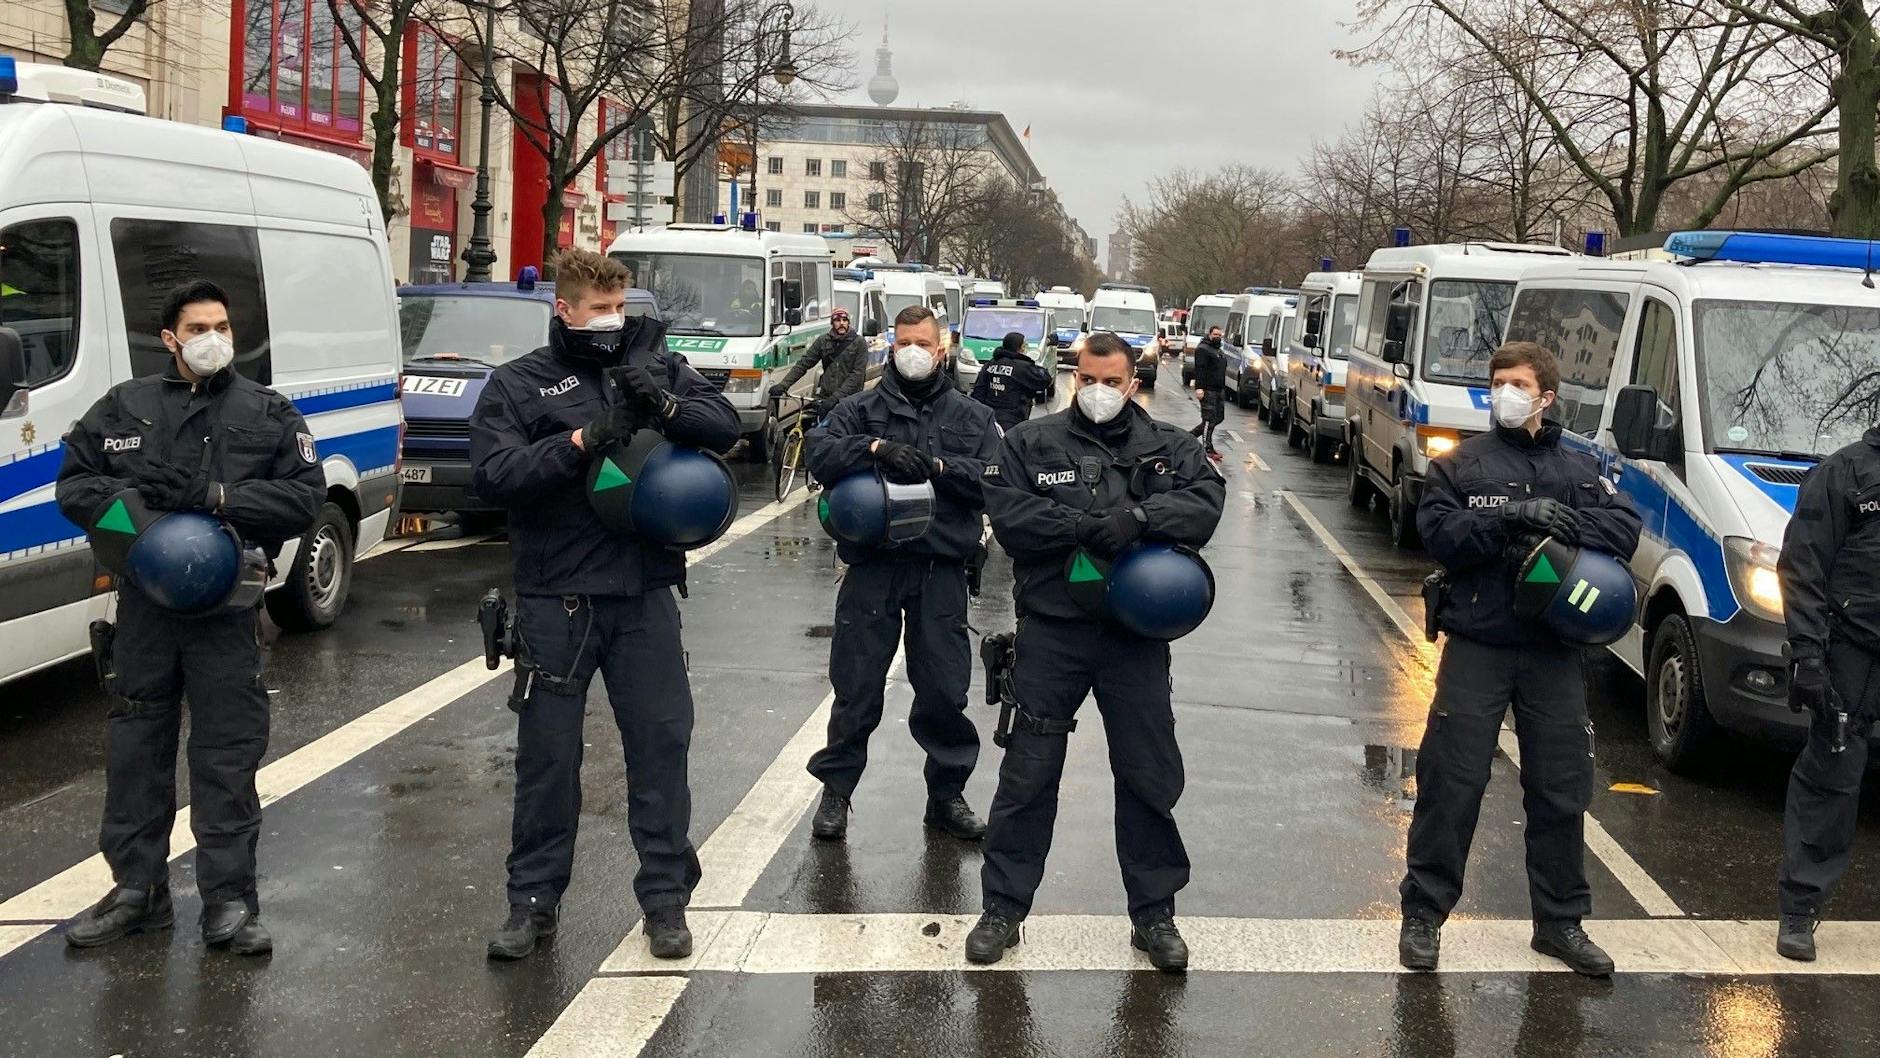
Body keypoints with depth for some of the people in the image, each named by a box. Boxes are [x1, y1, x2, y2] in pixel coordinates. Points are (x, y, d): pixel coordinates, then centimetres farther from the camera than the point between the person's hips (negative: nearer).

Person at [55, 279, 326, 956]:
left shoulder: (269, 413, 4)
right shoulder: (124, 407, 8)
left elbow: (305, 496, -4)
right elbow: (74, 484, 8)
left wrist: (219, 497, -17)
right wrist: (131, 500, -13)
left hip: (227, 607, -2)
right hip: (143, 602, 2)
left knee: (228, 756, 1)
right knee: (135, 749, 9)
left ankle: (228, 901, 8)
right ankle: (137, 889, 23)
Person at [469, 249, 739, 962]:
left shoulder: (654, 366, 9)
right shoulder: (519, 383, 2)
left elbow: (725, 426, 0)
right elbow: (492, 474, -11)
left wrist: (665, 405, -18)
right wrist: (581, 441, -20)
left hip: (645, 591, 2)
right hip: (555, 598, -2)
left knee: (662, 742, 5)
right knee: (547, 753, 7)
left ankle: (666, 896, 17)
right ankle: (535, 899, 20)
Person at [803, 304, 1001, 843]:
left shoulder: (973, 417, 11)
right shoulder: (861, 409, 8)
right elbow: (819, 451, -9)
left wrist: (938, 466, -16)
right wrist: (875, 448, -22)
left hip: (941, 570, 1)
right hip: (872, 566, -1)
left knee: (944, 689, 6)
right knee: (857, 687, 5)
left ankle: (947, 794, 21)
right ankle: (836, 789, 19)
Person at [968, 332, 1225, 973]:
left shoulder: (1168, 448, 6)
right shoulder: (1031, 443, 3)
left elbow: (1206, 501, -10)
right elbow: (1008, 512, -11)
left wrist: (1138, 517, -25)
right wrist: (1084, 526, -21)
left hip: (1136, 634, 1)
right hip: (1051, 630, -1)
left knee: (1150, 774, 8)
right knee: (1028, 773, 6)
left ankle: (1154, 913, 22)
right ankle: (1003, 907, 18)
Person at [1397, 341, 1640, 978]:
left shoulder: (1579, 471, 11)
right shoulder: (1460, 466, 4)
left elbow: (1624, 527, -3)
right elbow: (1440, 533, -11)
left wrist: (1563, 528, -20)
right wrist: (1513, 516, -22)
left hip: (1553, 650, 3)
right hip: (1476, 646, -2)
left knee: (1561, 792, 8)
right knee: (1452, 785, -1)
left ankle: (1561, 920, 22)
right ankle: (1423, 915, 11)